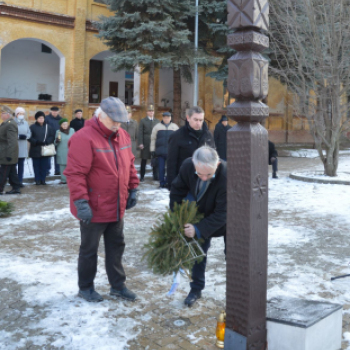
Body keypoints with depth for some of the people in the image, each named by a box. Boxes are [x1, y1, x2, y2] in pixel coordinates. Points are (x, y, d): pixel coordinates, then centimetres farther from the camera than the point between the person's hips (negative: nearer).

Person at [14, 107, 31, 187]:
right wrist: (18, 136, -19)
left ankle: (20, 181, 14)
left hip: (23, 147, 5)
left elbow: (29, 133, 10)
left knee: (21, 164, 8)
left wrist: (25, 136, -10)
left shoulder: (25, 123, 12)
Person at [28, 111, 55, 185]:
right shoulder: (32, 127, -1)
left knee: (44, 165, 4)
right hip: (35, 150, -1)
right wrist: (36, 142, -16)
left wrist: (46, 142, -11)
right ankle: (37, 180, 10)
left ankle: (43, 179, 12)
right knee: (36, 165, 3)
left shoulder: (48, 127, 6)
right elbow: (29, 137, -4)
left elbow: (52, 136, 4)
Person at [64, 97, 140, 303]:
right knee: (89, 249, 10)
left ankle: (118, 285, 33)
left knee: (116, 246, 18)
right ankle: (86, 287, 29)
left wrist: (133, 188, 12)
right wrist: (81, 202, -26)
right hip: (94, 209, -7)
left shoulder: (123, 136, 4)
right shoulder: (84, 138, -21)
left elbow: (129, 164, 15)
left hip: (117, 207, 7)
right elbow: (75, 173, -24)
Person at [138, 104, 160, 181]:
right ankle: (142, 176, 9)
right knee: (144, 160, 3)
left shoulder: (157, 121, 10)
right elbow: (140, 133, -2)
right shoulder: (143, 121, 3)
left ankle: (155, 175, 12)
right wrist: (140, 143, -10)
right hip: (145, 144, -2)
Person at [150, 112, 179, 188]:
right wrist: (152, 150, 5)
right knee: (161, 168, 3)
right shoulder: (157, 127, 8)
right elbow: (153, 139, 9)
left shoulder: (175, 127, 9)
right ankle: (162, 182, 12)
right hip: (160, 151, 0)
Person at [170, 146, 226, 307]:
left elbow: (222, 214, -35)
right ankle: (196, 289, 29)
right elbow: (177, 190, -8)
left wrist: (199, 229, -40)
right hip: (201, 214, 4)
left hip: (225, 220, -4)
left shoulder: (227, 176, -41)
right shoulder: (187, 166, -27)